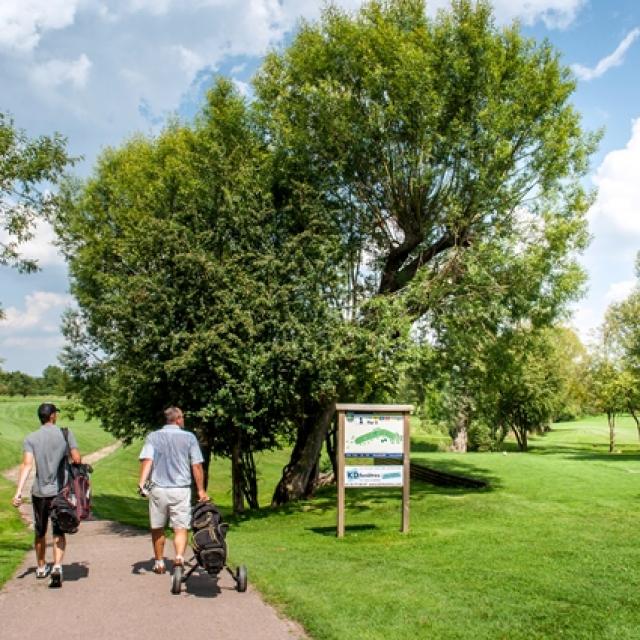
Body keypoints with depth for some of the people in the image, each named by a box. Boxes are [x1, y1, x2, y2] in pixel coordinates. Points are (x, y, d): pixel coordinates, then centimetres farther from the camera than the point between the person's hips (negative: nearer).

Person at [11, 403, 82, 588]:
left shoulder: (31, 438, -1)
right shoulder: (65, 433, -3)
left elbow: (27, 464, -13)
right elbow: (77, 459, -6)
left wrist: (19, 491, -17)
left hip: (39, 491, 2)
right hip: (60, 491, -1)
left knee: (40, 533, 18)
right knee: (59, 532, 3)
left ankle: (41, 568, 34)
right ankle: (57, 567, -16)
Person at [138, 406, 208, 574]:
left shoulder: (153, 437, 6)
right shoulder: (189, 437, 4)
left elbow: (147, 460, -10)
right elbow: (197, 466, 2)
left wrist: (142, 482, -18)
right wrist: (201, 490, 9)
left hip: (158, 489, 1)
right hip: (181, 489, -1)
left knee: (157, 528, 16)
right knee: (181, 527, 0)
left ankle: (159, 562, 25)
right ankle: (179, 556, -22)